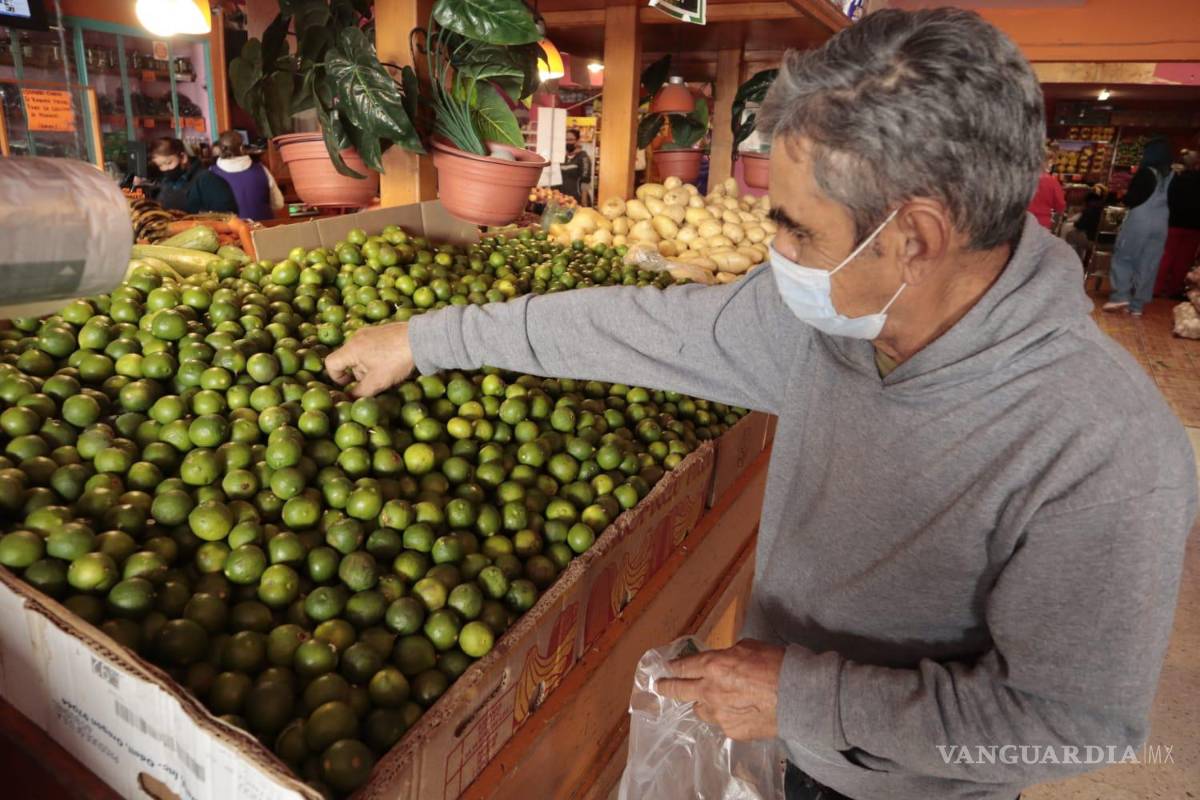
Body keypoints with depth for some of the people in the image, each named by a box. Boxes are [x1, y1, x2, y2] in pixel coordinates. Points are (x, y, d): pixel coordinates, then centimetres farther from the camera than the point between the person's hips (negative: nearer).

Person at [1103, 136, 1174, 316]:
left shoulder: (1146, 172, -9)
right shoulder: (1172, 176, 9)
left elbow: (1132, 199, -10)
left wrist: (1123, 197, 10)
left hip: (1139, 222, -6)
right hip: (1160, 225, 6)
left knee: (1123, 257, 5)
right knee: (1148, 264, 6)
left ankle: (1121, 296, -6)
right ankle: (1137, 304, 6)